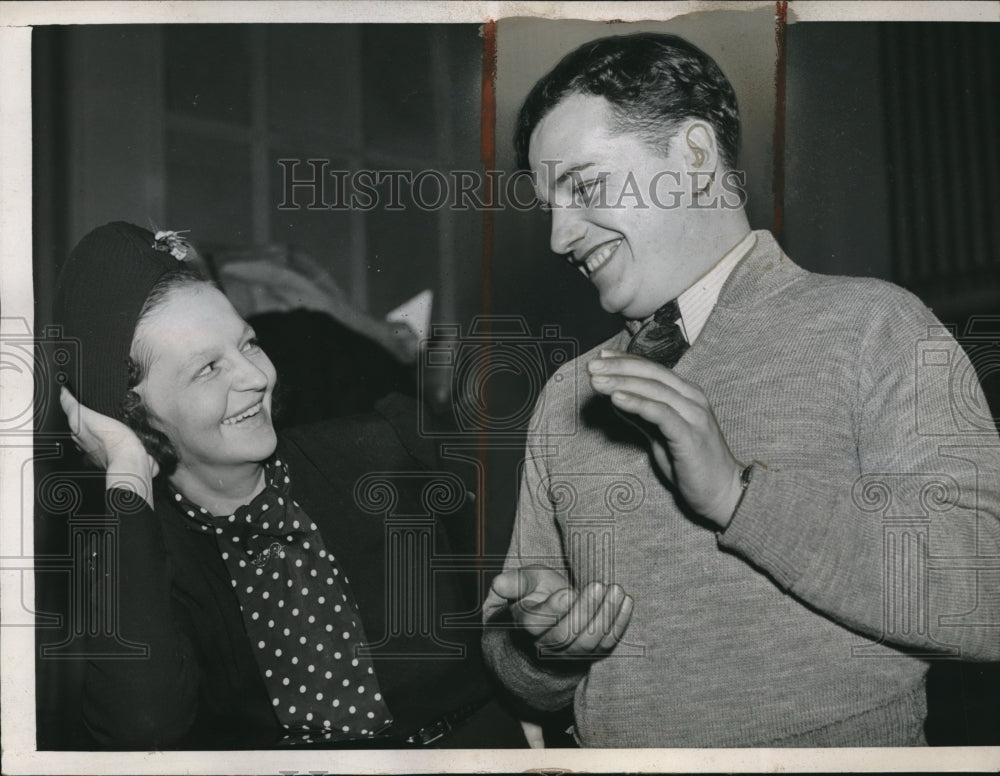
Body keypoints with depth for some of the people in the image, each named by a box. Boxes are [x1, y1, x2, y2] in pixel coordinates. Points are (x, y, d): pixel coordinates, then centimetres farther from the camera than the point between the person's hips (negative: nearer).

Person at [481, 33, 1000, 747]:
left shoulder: (870, 325, -3)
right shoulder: (567, 397, 10)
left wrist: (738, 492, -17)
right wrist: (541, 644, -5)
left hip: (844, 751, -3)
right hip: (612, 750, 4)